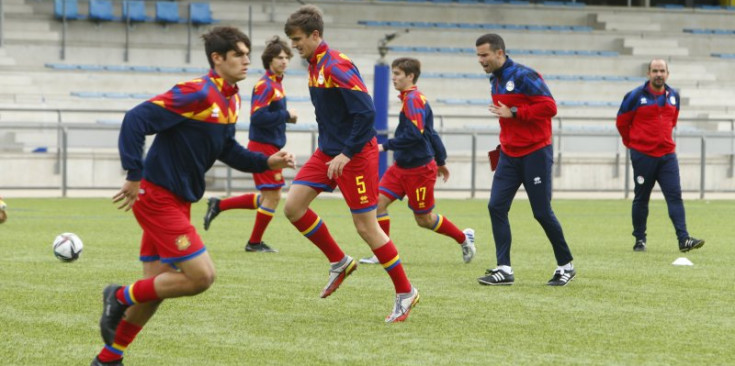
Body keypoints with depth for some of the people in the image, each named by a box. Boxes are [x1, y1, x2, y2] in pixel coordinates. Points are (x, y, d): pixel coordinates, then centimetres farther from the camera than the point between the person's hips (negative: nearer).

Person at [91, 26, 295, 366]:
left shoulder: (230, 100, 9)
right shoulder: (198, 94, -20)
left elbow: (227, 150, 20)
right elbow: (136, 119, -24)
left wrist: (267, 162, 5)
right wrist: (134, 176, -26)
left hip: (177, 201, 10)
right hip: (158, 198, -10)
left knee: (157, 285, 12)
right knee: (201, 276, -12)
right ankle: (122, 297, 4)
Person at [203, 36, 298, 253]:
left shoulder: (276, 84, 13)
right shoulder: (266, 85, -16)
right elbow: (257, 116, -24)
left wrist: (286, 117, 2)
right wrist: (286, 115, -18)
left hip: (269, 147, 10)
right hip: (264, 147, -10)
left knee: (267, 198, 15)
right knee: (272, 196, -2)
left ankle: (219, 205, 19)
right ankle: (255, 243, 9)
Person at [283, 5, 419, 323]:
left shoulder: (336, 67, -20)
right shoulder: (315, 66, 8)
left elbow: (366, 112, -25)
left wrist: (347, 154, -24)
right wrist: (331, 148, 17)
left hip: (355, 154, -9)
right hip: (328, 151, 9)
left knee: (366, 226, -5)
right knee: (293, 206, -1)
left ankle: (405, 292, 7)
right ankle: (339, 263, 14)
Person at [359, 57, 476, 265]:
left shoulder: (412, 99, -17)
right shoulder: (413, 98, 13)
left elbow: (415, 134, -27)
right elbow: (430, 133, 20)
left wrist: (386, 146, -23)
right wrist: (441, 161, 27)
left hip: (419, 170, -9)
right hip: (401, 167, 9)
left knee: (424, 219, 4)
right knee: (378, 202, -4)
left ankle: (464, 238, 25)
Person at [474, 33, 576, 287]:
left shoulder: (523, 76, -15)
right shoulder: (495, 81, 11)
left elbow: (549, 106, -21)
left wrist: (513, 113, -22)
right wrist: (504, 144, 13)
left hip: (535, 153, -8)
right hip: (510, 155, 8)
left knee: (542, 212, -2)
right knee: (496, 206, -5)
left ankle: (566, 266, 15)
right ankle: (504, 269, -3)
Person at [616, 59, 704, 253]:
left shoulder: (673, 96, 6)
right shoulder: (636, 96, -8)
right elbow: (621, 122, 3)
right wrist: (632, 142, 14)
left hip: (667, 155, 3)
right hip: (642, 155, -3)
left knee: (675, 195, -6)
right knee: (641, 198, 5)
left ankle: (683, 239, -12)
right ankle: (639, 240, 16)